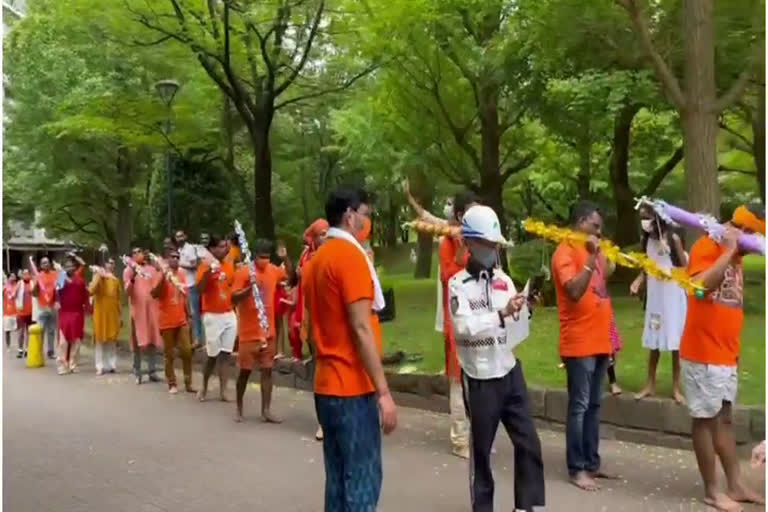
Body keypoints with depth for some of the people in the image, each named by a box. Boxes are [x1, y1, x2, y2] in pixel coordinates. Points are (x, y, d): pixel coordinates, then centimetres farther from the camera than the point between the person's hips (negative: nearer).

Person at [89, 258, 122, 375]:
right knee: (100, 340, -1)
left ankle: (112, 365, 13)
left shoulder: (116, 280, 10)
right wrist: (99, 277, -17)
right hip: (100, 313, -3)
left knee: (112, 341, 7)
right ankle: (100, 366, 2)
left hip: (113, 314, 3)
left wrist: (121, 316, 11)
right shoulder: (98, 277, -1)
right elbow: (91, 291, -18)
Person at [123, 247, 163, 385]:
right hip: (137, 309, -3)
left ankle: (151, 371, 10)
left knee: (152, 340, 4)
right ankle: (137, 373, 5)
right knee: (138, 342, -1)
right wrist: (133, 277, -20)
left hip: (152, 309, 3)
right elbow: (127, 291, -9)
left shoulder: (151, 269, 12)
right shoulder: (129, 270, 3)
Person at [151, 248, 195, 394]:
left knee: (187, 351, 2)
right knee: (169, 354, 4)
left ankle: (188, 383, 10)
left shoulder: (182, 274, 8)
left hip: (182, 320, 4)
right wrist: (163, 277, -28)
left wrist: (188, 316, 15)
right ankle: (172, 384, 14)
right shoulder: (162, 274, -8)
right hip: (166, 321, -4)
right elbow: (154, 294, -20)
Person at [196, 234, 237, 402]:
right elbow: (199, 290, -19)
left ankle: (223, 391, 8)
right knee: (213, 355, 2)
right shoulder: (206, 266, -9)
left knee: (226, 354, 4)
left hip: (230, 315, 5)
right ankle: (204, 387, 23)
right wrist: (208, 272, -29)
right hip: (212, 316, -5)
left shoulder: (229, 266, 8)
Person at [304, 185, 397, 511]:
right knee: (362, 481, -4)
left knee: (338, 479, 13)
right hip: (353, 387, -9)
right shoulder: (351, 256, -13)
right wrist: (384, 392, -17)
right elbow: (361, 329, -19)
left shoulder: (317, 259, 14)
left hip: (326, 385, 9)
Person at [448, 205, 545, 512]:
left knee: (528, 442, 6)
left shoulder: (504, 280, 6)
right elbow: (464, 327, -24)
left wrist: (523, 311, -9)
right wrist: (502, 313, -33)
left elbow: (516, 334, 10)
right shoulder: (458, 284, -8)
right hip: (479, 378, -5)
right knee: (481, 448, 7)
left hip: (509, 372, 5)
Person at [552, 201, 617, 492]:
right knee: (579, 407, -3)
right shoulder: (565, 252, -10)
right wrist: (592, 258, -25)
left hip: (599, 341, 8)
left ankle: (592, 463, 22)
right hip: (579, 344, -8)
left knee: (594, 406, 13)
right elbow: (574, 290, -25)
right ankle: (576, 469, 4)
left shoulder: (591, 251, 16)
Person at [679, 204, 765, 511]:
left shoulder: (734, 256, 15)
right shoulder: (707, 247, -11)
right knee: (706, 420, 1)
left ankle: (735, 486, 21)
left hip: (726, 355, 9)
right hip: (703, 354, -9)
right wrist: (729, 251, -22)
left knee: (725, 419, 13)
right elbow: (701, 285, -29)